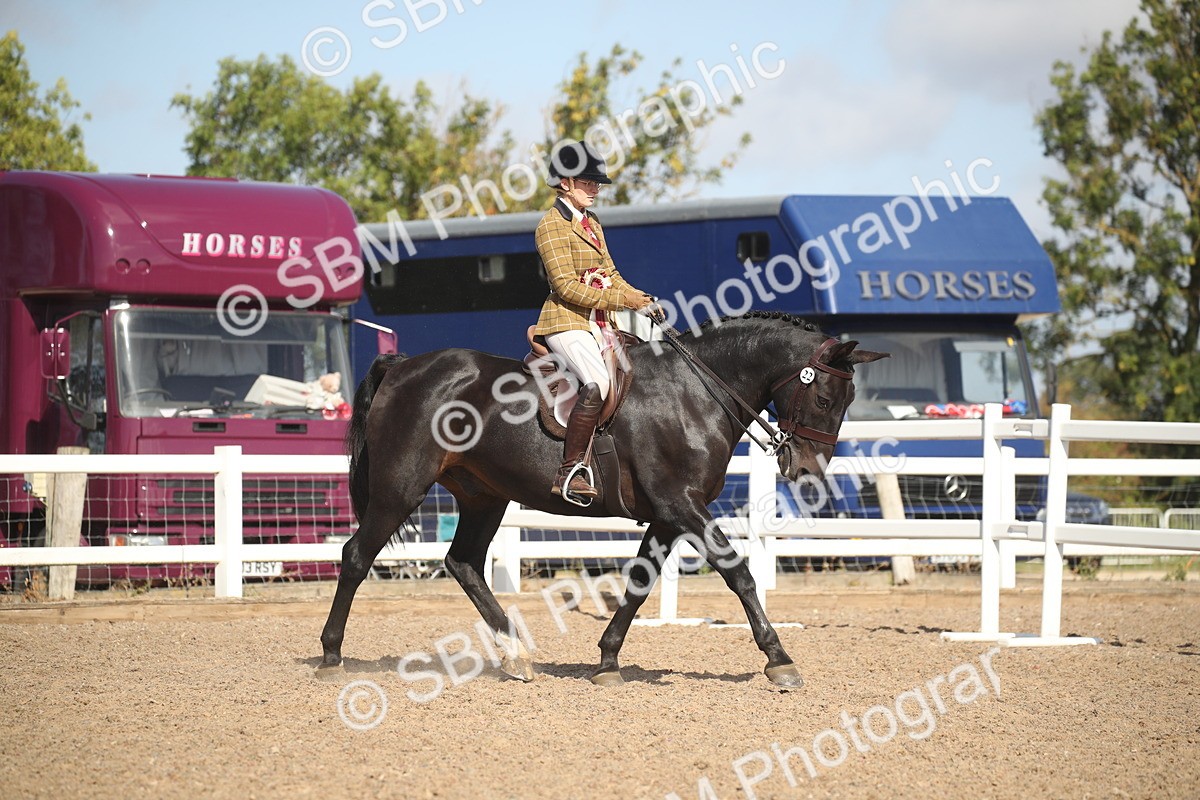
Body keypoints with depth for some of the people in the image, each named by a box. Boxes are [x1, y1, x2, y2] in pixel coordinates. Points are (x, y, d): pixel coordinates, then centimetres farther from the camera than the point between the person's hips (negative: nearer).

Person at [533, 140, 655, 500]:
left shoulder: (592, 224, 19)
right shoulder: (552, 225, -8)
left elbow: (610, 274, 21)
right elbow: (566, 285, -17)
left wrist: (639, 298, 2)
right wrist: (620, 300, -20)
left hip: (601, 324, 10)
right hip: (567, 323, -10)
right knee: (598, 383, -31)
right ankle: (568, 473, -31)